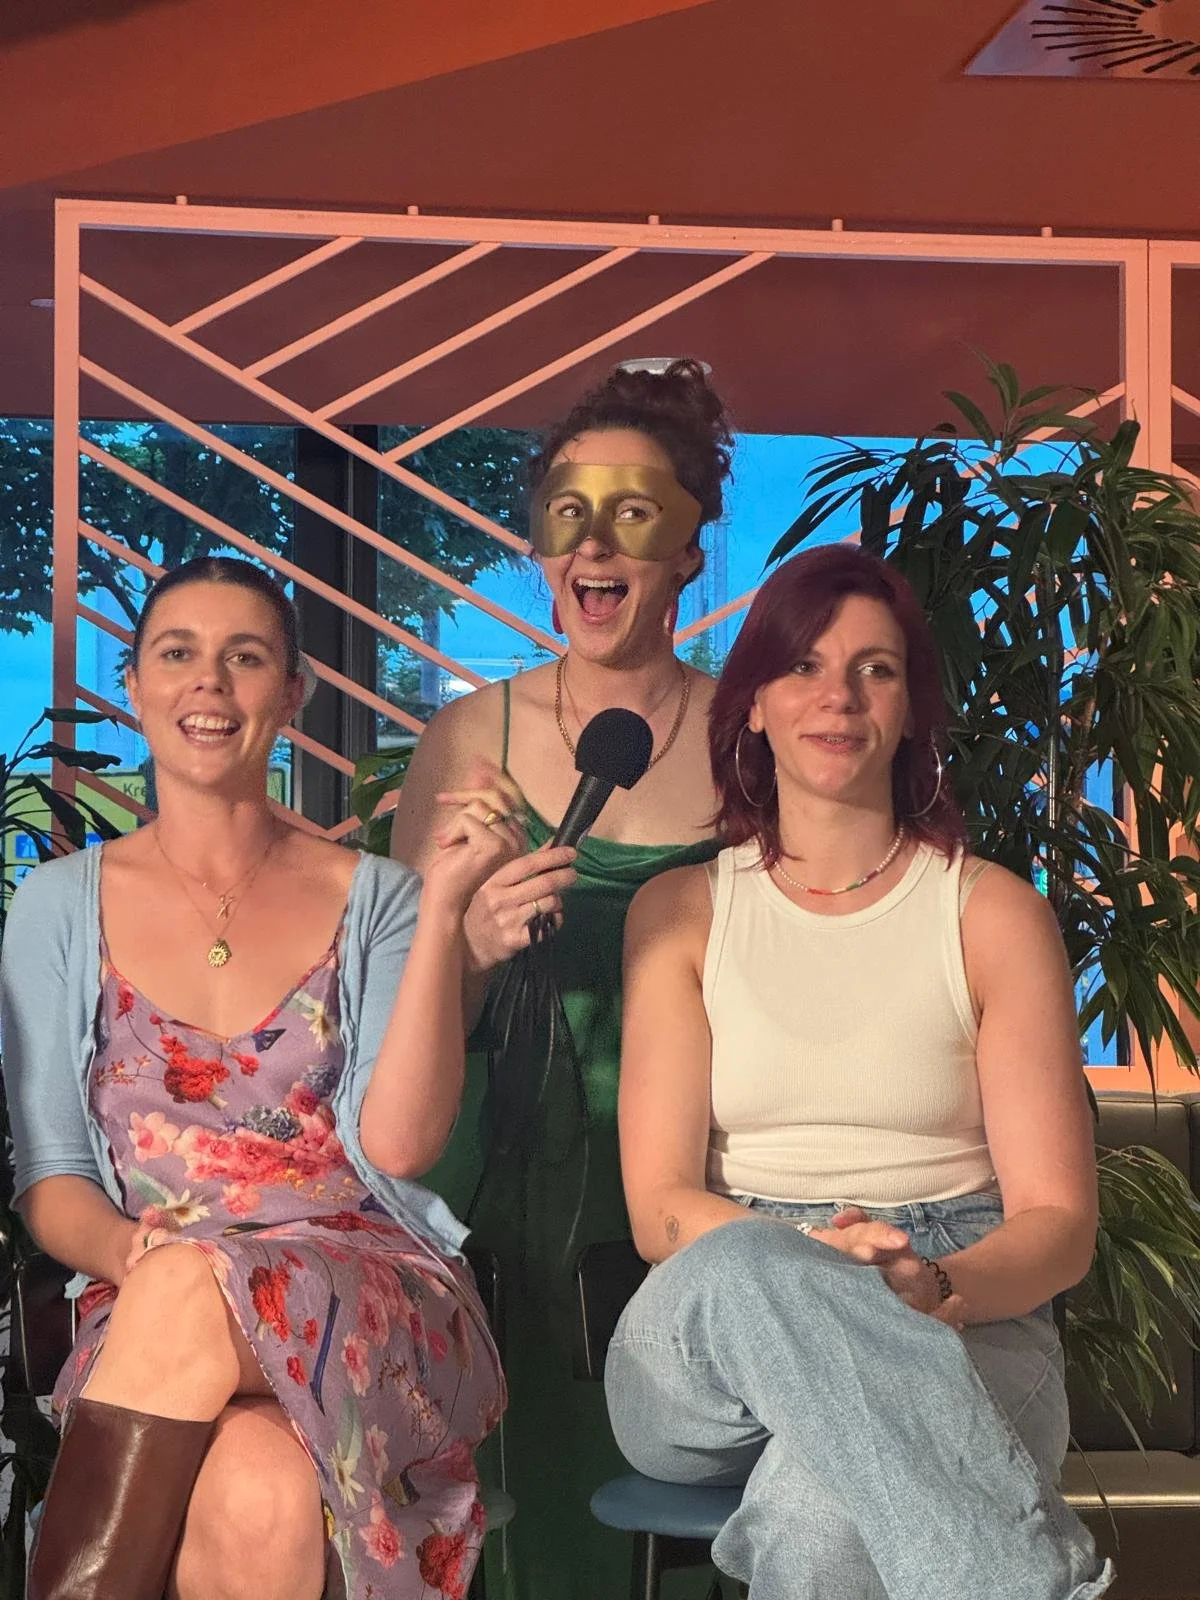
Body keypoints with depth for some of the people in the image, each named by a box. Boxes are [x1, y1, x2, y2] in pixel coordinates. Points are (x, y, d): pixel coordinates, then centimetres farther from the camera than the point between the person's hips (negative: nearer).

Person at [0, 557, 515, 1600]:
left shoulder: (370, 900, 10)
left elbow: (399, 1144, -4)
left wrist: (443, 909, -11)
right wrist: (127, 1250, -15)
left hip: (371, 1309, 0)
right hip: (145, 1314, 0)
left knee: (191, 1289, -37)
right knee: (260, 1505, -36)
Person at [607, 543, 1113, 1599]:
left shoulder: (994, 914, 8)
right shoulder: (680, 913, 12)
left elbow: (1058, 1219, 2)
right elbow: (660, 1206, 3)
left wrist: (936, 1286, -22)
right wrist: (817, 1262, -20)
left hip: (962, 1326, -3)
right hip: (706, 1347, 3)